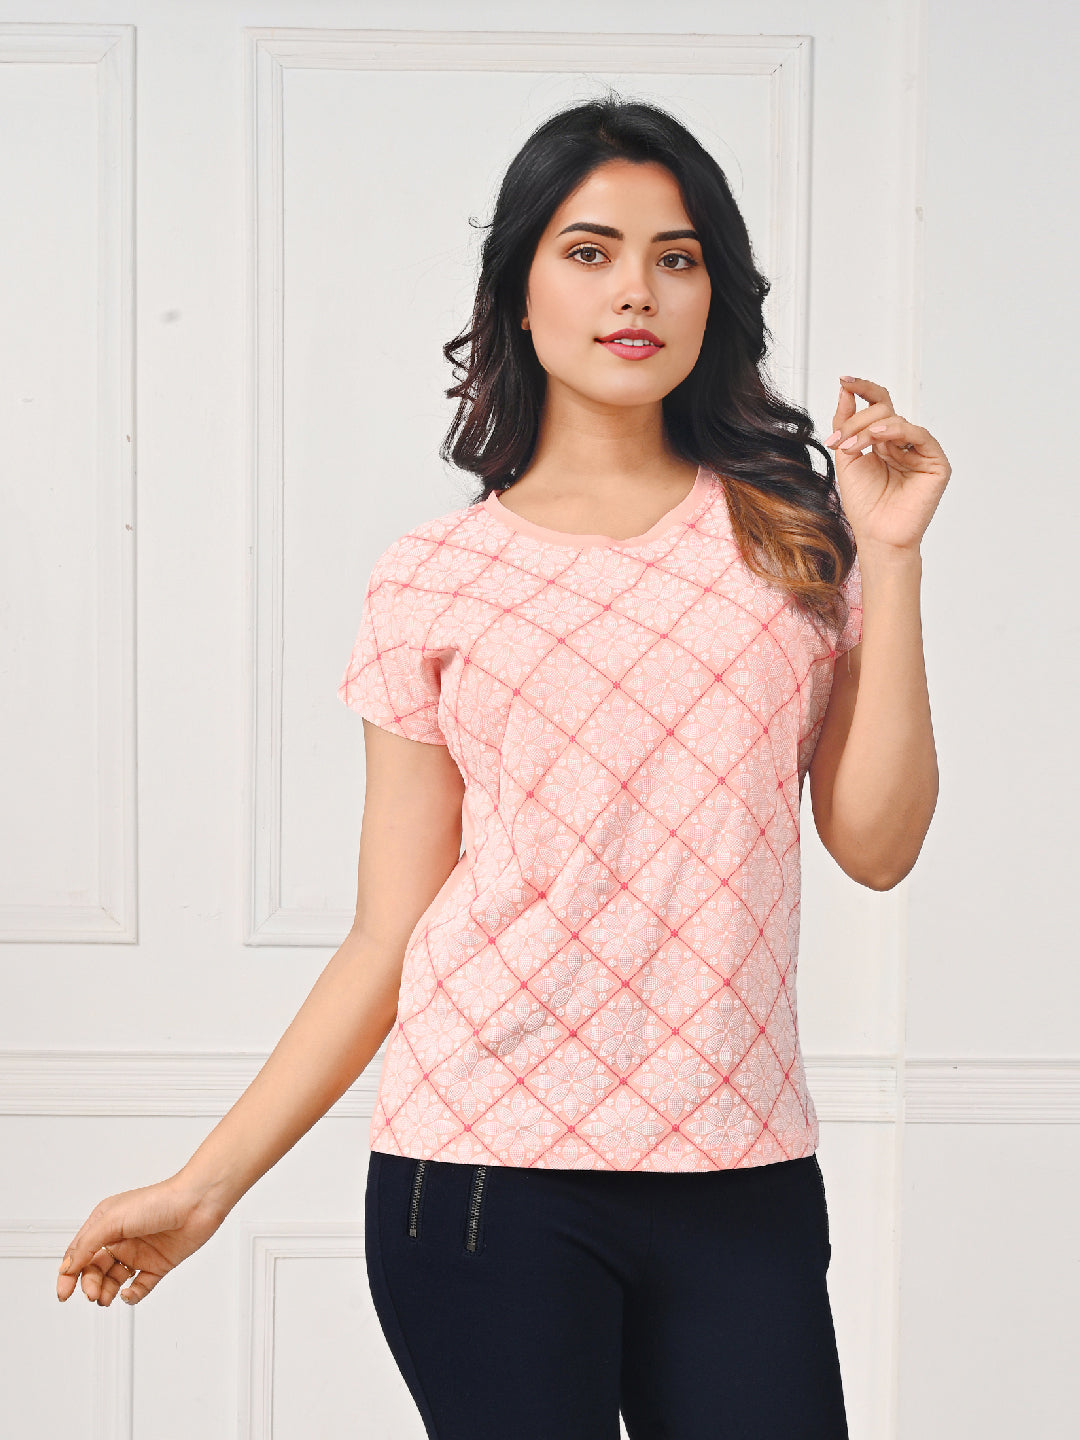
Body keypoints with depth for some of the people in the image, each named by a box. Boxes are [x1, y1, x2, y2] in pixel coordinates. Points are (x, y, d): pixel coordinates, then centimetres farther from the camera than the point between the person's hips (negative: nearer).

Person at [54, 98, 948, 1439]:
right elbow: (388, 939, 5)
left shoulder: (789, 534, 8)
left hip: (744, 1179, 2)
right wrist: (205, 1183, 0)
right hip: (489, 1168, -2)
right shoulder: (435, 580, 4)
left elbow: (876, 846, 1)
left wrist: (890, 559, -3)